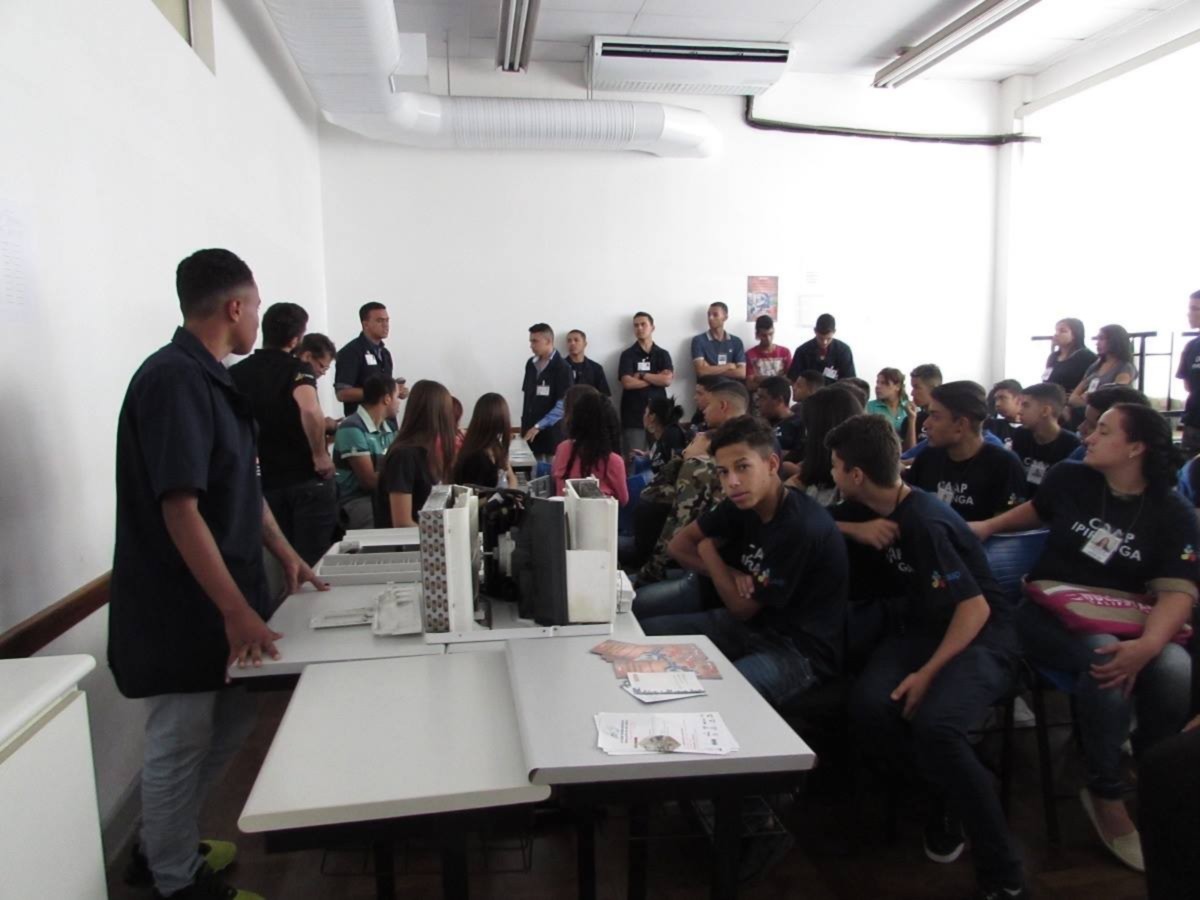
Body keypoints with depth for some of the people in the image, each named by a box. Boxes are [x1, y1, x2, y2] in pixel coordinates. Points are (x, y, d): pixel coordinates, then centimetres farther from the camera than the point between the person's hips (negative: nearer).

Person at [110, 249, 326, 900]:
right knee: (180, 742, 7)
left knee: (233, 719, 20)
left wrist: (286, 556, 14)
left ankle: (160, 843, 40)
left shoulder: (211, 379, 9)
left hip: (220, 597, 10)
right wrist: (238, 612, -25)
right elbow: (180, 509, -26)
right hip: (178, 607, -10)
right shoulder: (173, 380, -21)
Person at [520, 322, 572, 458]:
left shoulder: (562, 368, -10)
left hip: (551, 433, -5)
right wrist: (524, 423, 10)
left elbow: (562, 405, -14)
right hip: (530, 430, 5)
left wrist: (539, 426, -17)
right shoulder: (531, 364, 8)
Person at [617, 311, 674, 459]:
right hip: (633, 416, -2)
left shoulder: (663, 354, 11)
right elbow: (627, 383, -11)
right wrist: (656, 378, -4)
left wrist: (642, 375, -6)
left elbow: (668, 380, -5)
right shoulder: (627, 354, 4)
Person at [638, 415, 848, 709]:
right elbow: (679, 545, 6)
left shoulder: (800, 527, -26)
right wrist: (728, 574, -12)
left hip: (801, 649, -8)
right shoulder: (742, 504, -2)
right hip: (754, 624, 8)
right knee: (643, 634, -3)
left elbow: (741, 607, -17)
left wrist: (707, 549, -3)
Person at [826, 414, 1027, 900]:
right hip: (923, 627, 7)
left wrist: (928, 672, -26)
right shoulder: (886, 510, 5)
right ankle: (948, 798, 3)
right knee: (868, 708, -24)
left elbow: (976, 607, -21)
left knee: (933, 725, -35)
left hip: (979, 635, -7)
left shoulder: (925, 523, -20)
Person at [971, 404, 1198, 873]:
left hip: (1123, 624, 1)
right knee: (1104, 663, -34)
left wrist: (1146, 645, -32)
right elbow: (1036, 510, 23)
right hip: (1051, 613, -1)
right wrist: (986, 526, 12)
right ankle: (1106, 794, -13)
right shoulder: (1069, 478, -1)